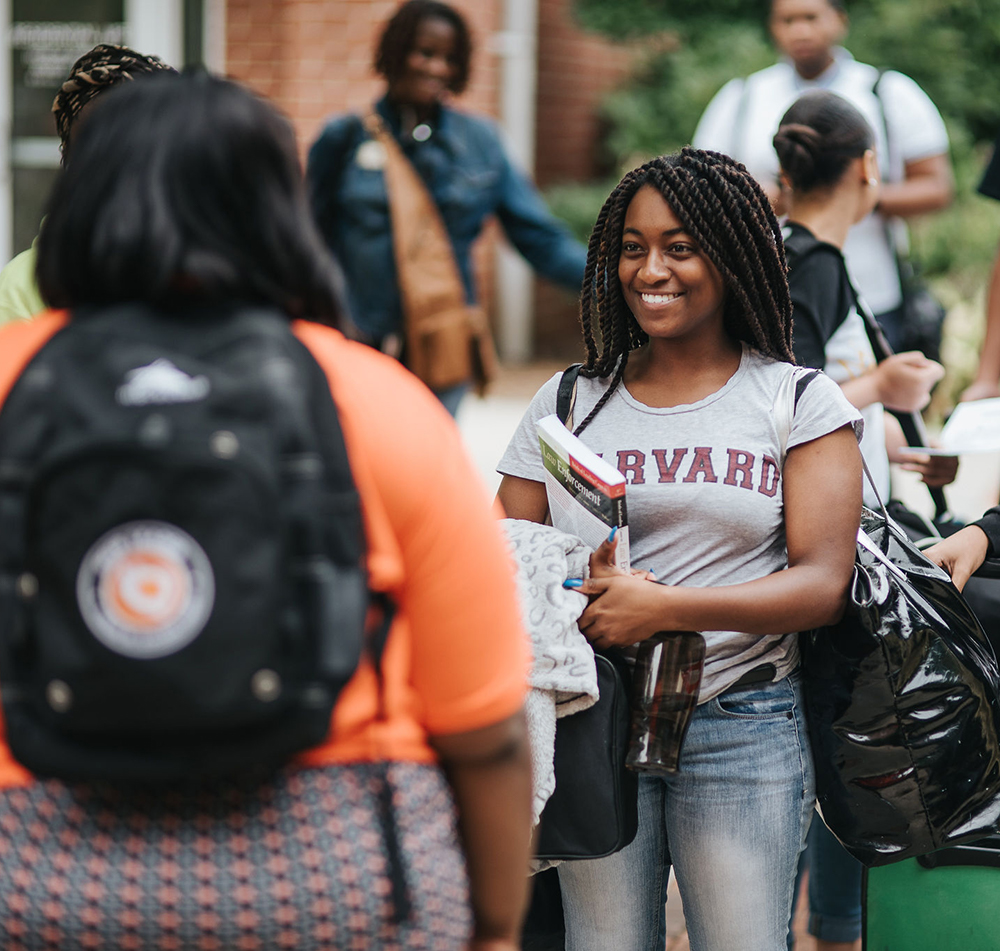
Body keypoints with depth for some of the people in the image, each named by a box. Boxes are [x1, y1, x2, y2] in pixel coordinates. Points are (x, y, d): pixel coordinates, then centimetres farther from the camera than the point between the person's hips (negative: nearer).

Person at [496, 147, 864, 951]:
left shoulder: (802, 403, 4)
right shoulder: (570, 402, 10)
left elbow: (823, 584, -6)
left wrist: (666, 606, -18)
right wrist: (583, 588, -16)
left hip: (745, 731, -1)